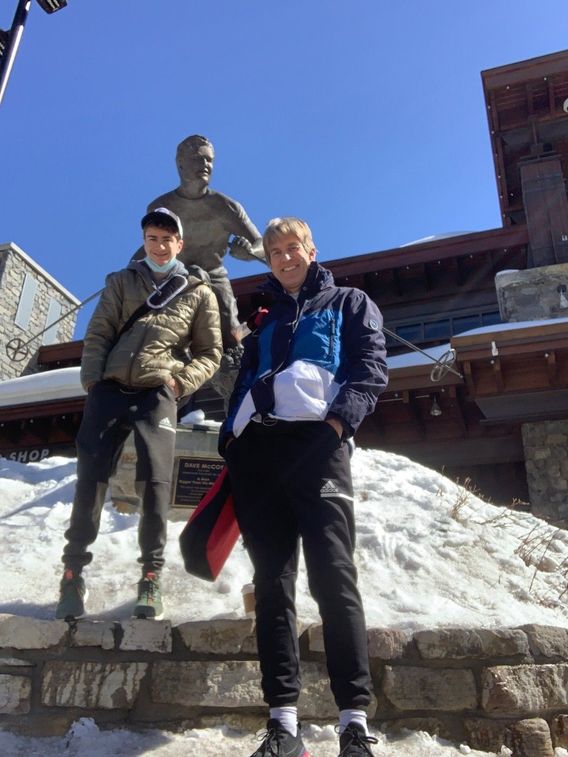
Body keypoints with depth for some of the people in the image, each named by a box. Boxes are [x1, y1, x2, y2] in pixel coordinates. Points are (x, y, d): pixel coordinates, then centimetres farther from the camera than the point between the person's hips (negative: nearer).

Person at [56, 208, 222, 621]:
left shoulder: (199, 292, 14)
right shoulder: (122, 282, 19)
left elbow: (210, 353, 11)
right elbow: (98, 333, 11)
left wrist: (180, 381, -5)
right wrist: (92, 380, -3)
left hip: (157, 394, -1)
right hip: (109, 388, 2)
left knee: (155, 480, -10)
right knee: (90, 477, -2)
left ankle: (151, 576, 2)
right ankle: (73, 571, 8)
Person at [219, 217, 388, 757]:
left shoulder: (349, 303, 20)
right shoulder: (264, 321, 32)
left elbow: (371, 366, 4)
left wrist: (340, 418, -14)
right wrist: (230, 438, 8)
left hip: (316, 442, -4)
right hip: (255, 448, 5)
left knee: (333, 576, -14)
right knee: (271, 581, -3)